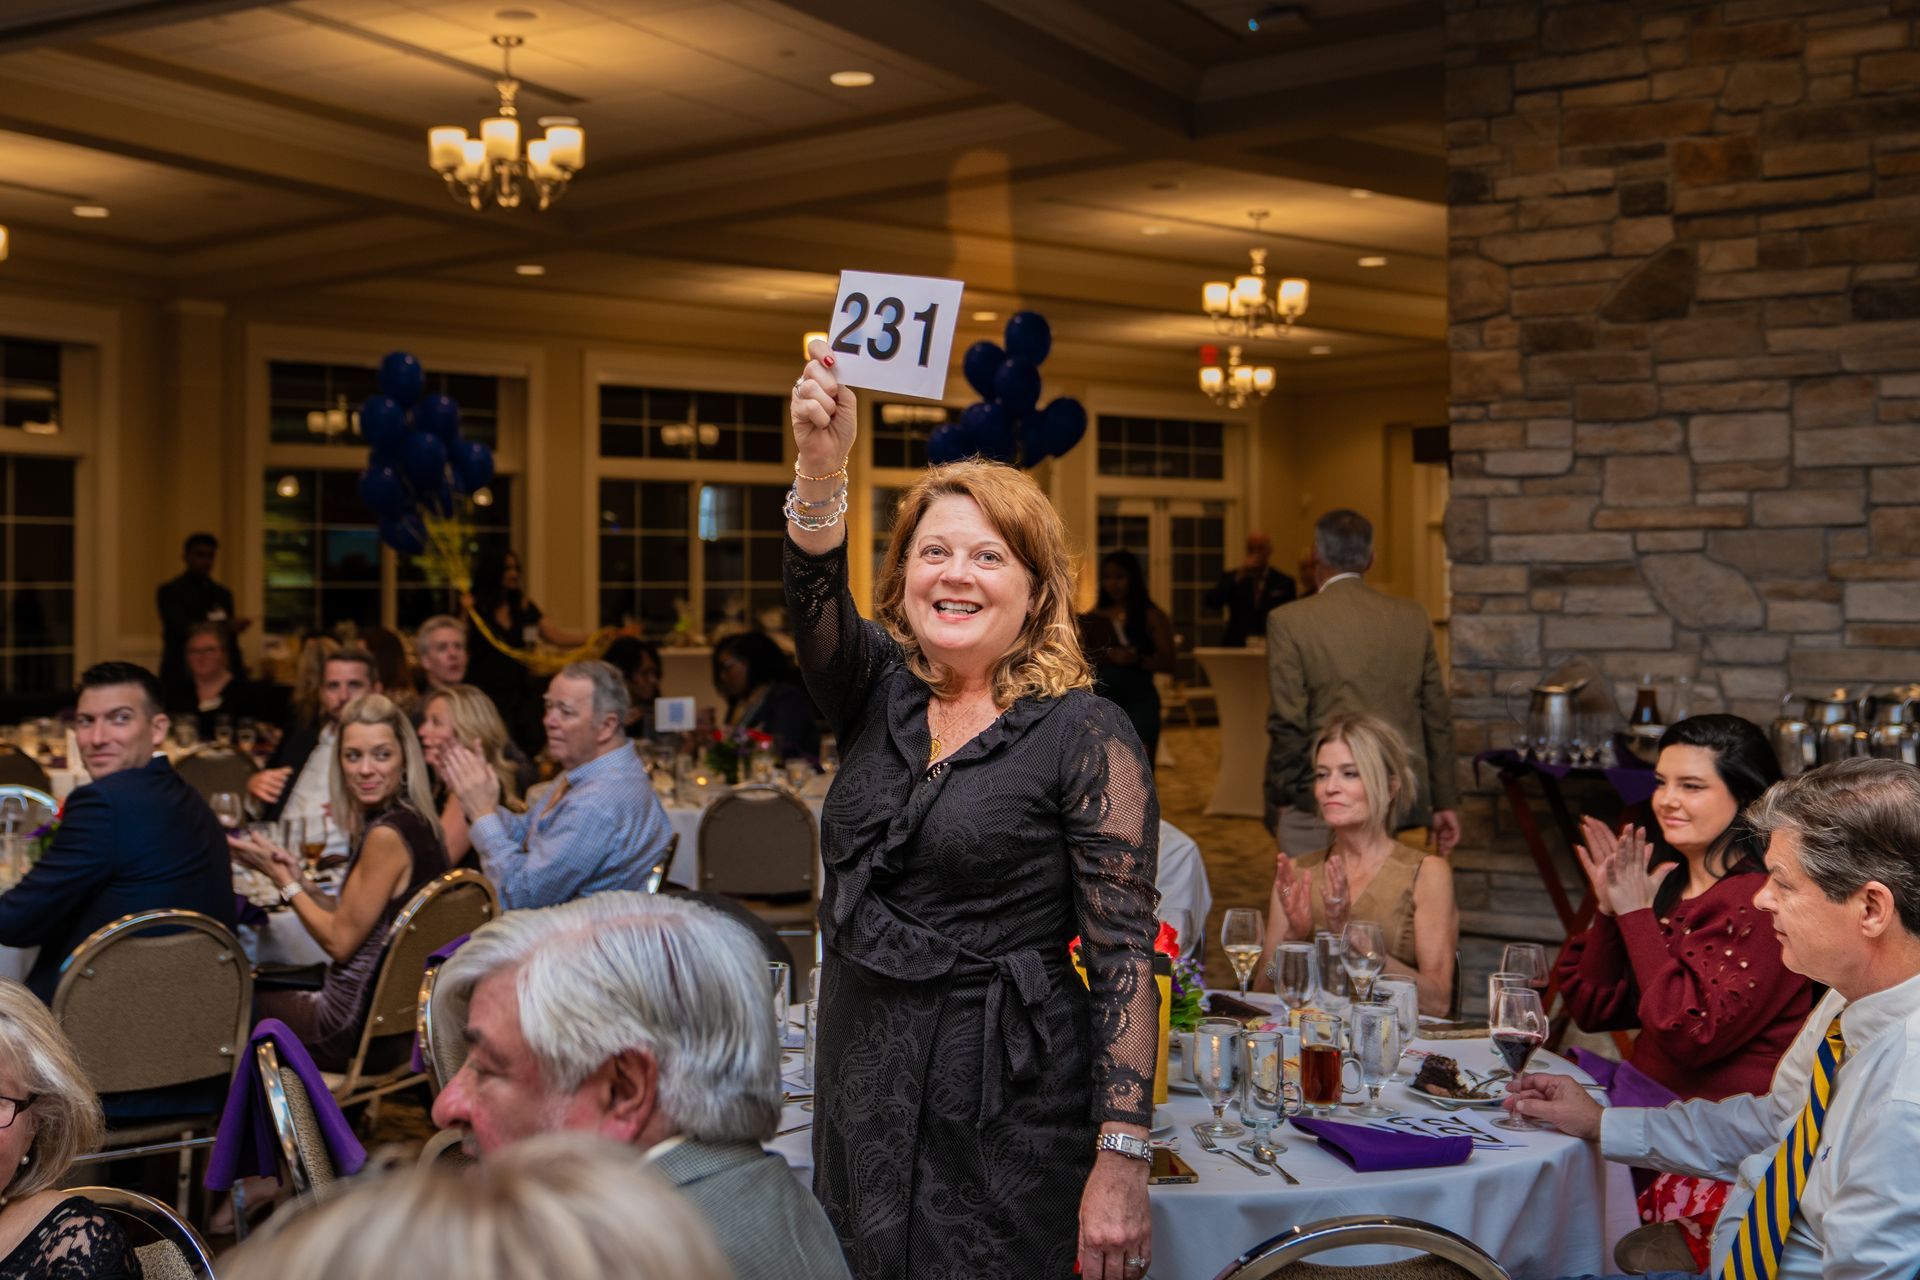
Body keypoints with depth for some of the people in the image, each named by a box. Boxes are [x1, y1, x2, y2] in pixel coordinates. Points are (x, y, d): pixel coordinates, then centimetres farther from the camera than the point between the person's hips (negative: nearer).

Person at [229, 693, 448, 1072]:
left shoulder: (387, 834, -23)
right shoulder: (413, 821, 5)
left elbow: (341, 941, -17)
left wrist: (282, 878, -8)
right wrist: (299, 878, 1)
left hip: (368, 1027, -8)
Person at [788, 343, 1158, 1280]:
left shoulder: (1087, 736, -8)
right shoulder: (880, 694, 6)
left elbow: (1123, 956, -12)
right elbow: (815, 608, -15)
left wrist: (1121, 1161, -19)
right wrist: (820, 467, -33)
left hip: (1003, 1125, -5)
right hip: (860, 1096, 5)